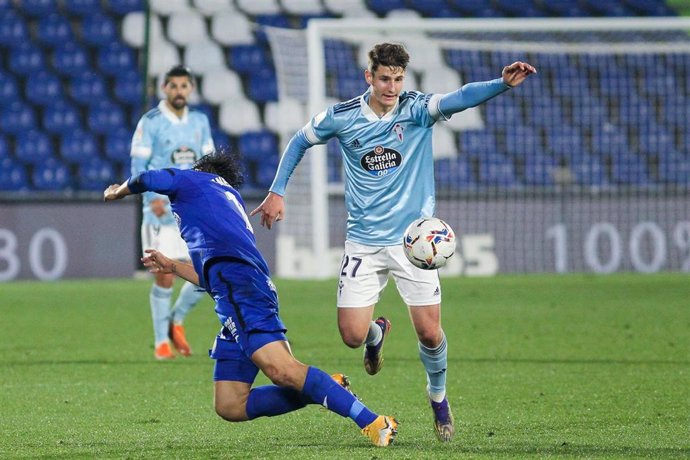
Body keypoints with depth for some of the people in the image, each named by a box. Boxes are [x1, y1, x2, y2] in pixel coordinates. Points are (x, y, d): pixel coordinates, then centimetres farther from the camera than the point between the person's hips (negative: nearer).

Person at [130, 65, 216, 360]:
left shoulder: (199, 121, 11)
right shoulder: (150, 122, -5)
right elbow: (138, 166, -7)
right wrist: (152, 197, -21)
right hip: (161, 210, -4)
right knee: (164, 277, -6)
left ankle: (176, 321, 21)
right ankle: (161, 341, 8)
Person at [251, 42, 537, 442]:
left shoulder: (418, 109, -7)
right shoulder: (342, 117, -3)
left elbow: (462, 98, -25)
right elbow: (300, 142, 15)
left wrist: (503, 83, -43)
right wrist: (277, 192, 9)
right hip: (364, 241, 1)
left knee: (429, 333, -5)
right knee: (353, 335, -5)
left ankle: (438, 397, 25)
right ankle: (377, 333, 34)